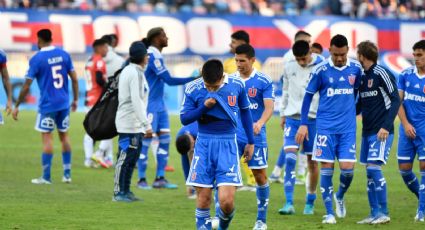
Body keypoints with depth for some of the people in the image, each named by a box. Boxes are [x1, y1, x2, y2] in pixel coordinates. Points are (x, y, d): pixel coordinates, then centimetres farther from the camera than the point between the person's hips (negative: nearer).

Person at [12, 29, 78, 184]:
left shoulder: (36, 59, -10)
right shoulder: (64, 55, 3)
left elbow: (27, 86, -8)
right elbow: (74, 79, 5)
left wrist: (17, 106, -1)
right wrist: (75, 99, 16)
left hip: (47, 104, -5)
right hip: (64, 103, 5)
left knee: (47, 137, -1)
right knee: (64, 135, 14)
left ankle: (46, 177, -1)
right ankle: (67, 174, 17)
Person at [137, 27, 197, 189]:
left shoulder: (154, 55, 11)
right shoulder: (153, 56, -18)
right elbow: (169, 80, -22)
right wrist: (193, 78, -22)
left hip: (159, 104, 9)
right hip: (150, 105, -9)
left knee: (165, 139, 7)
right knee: (146, 140, -3)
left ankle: (160, 179, 10)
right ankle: (141, 180, 3)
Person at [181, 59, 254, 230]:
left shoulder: (236, 85, -3)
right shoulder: (193, 89, -5)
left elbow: (245, 112, 12)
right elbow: (184, 119, -1)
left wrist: (251, 142, 17)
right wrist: (204, 107, -17)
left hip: (228, 145, 0)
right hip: (204, 144, 0)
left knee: (226, 200, -10)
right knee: (203, 197, -2)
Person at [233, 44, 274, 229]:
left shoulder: (264, 82, -4)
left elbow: (269, 107, -13)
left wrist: (260, 123, -30)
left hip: (255, 136, -2)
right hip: (232, 135, 2)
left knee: (260, 176, 4)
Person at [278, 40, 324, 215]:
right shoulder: (289, 68, 5)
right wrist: (283, 114, 19)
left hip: (313, 118, -2)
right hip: (292, 117, 2)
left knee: (312, 162, 5)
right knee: (290, 158, -12)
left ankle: (310, 203, 19)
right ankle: (289, 203, -14)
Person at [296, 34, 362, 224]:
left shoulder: (355, 68, 3)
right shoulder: (321, 70, -5)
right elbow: (308, 96, 2)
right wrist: (303, 124, 0)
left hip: (348, 128, 2)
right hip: (326, 127, -2)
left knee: (348, 167, -5)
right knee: (327, 167, -3)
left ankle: (340, 197, 26)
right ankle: (329, 212, 4)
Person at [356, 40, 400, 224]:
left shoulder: (381, 74, -10)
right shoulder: (363, 77, 13)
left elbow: (396, 100, -12)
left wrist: (386, 126, -19)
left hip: (381, 132, -8)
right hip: (367, 131, 8)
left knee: (374, 168, -14)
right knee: (369, 173, 6)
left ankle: (383, 213, -9)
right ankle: (375, 214, 10)